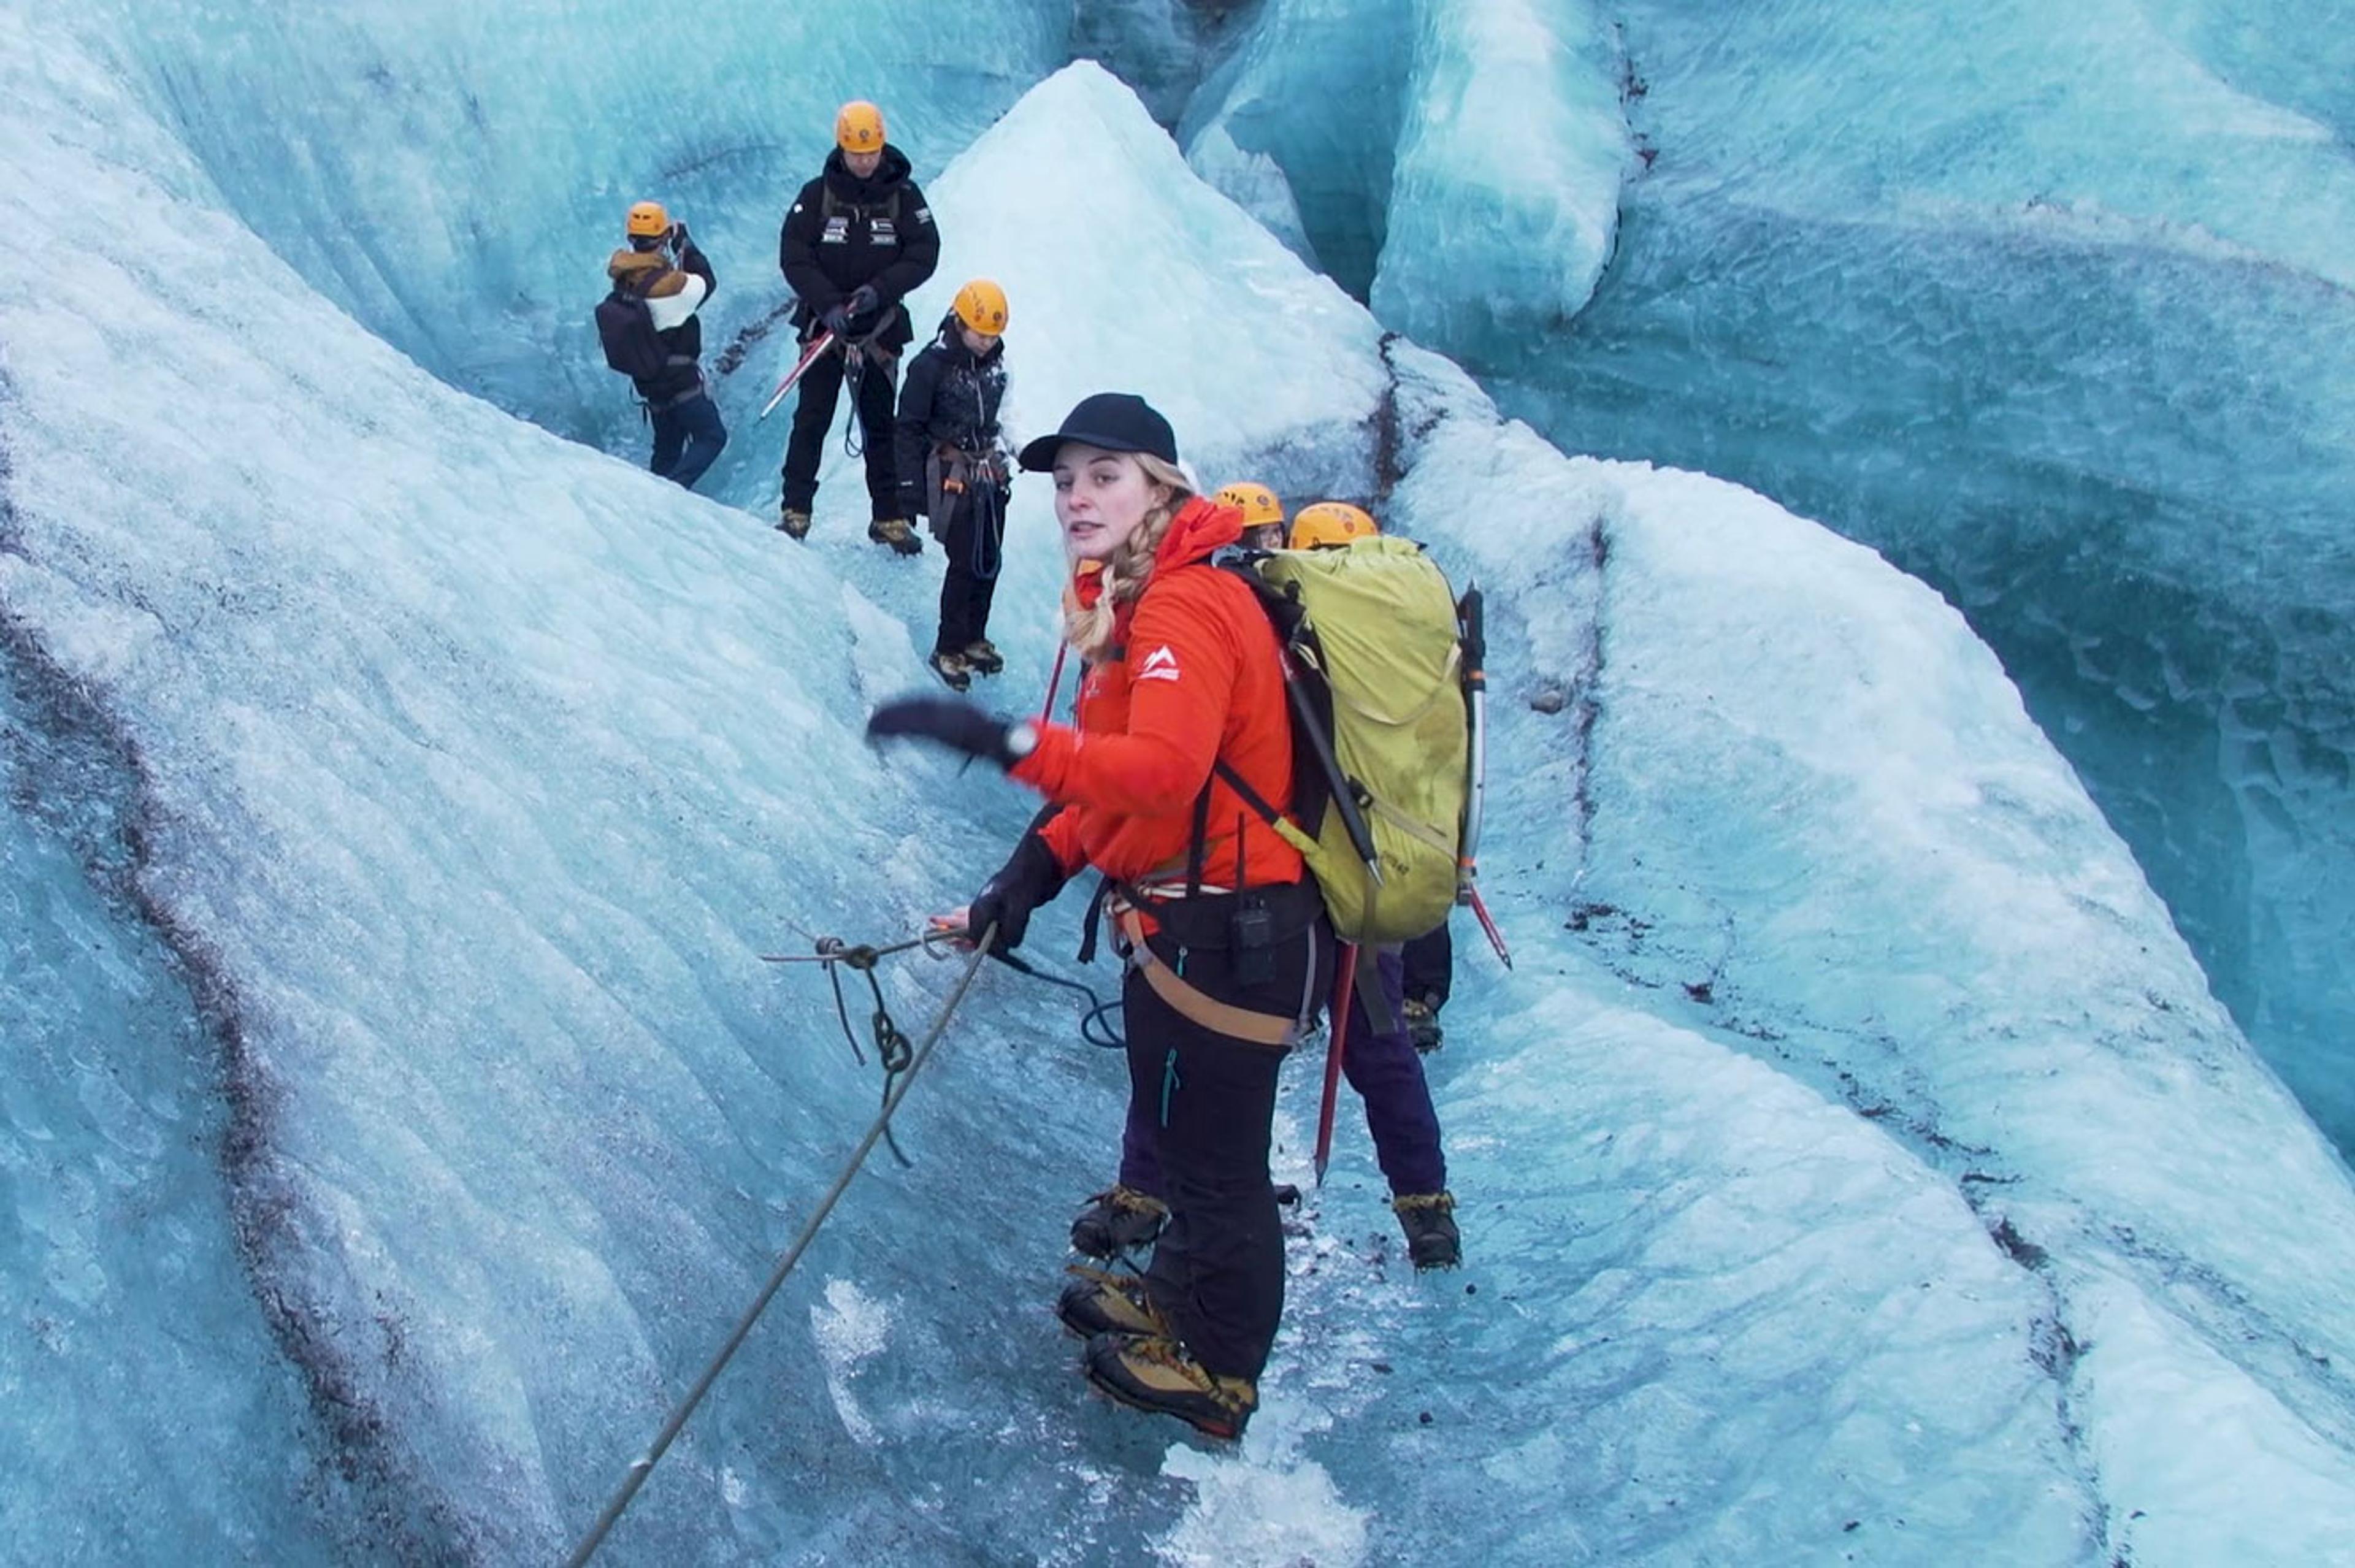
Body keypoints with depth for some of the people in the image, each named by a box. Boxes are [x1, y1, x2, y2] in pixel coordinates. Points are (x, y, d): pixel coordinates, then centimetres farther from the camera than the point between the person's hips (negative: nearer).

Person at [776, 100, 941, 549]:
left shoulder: (904, 196, -1)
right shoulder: (817, 194, -3)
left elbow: (924, 254, -5)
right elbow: (793, 256, -7)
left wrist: (880, 290, -19)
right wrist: (827, 304, -19)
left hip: (880, 328, 1)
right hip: (824, 324, 0)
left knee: (881, 426, 6)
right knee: (812, 419, 0)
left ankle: (889, 517, 12)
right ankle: (796, 510, 7)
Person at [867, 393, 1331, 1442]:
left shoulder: (1183, 605, -22)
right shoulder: (1134, 600, 11)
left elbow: (1161, 769, -37)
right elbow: (1114, 775, 14)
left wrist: (1008, 743, -44)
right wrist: (1039, 865, 1)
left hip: (1228, 935, -10)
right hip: (1183, 919, 10)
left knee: (1214, 1155, 7)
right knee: (1177, 1127, 26)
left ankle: (1217, 1374, 26)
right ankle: (1178, 1295, 48)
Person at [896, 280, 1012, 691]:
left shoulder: (994, 363, 4)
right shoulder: (931, 365, -13)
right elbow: (910, 428, -10)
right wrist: (911, 486, -11)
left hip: (990, 474, 6)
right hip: (953, 475, -6)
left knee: (990, 561, 8)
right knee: (965, 564, -6)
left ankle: (973, 638, 24)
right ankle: (948, 649, 7)